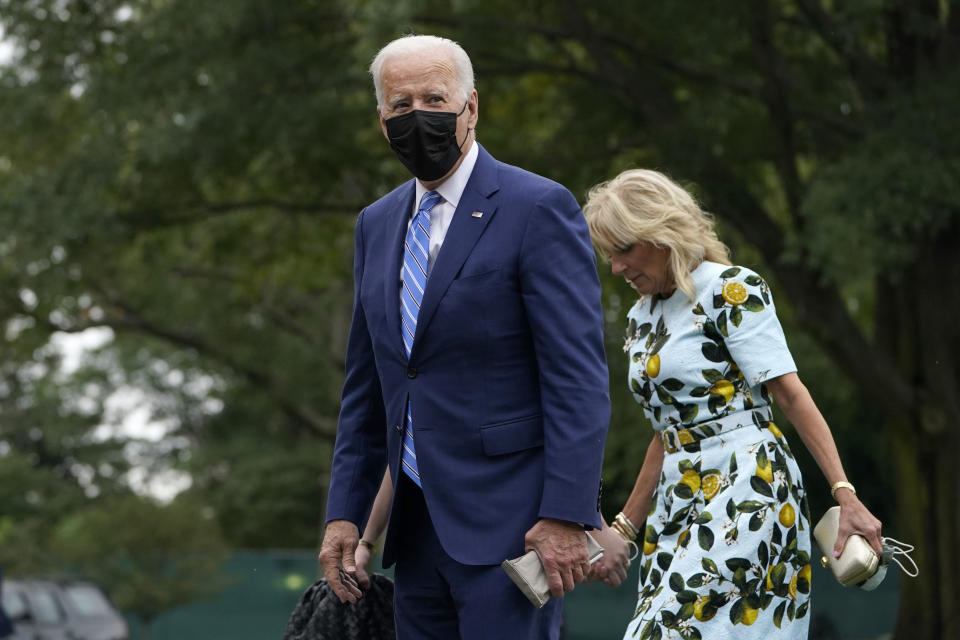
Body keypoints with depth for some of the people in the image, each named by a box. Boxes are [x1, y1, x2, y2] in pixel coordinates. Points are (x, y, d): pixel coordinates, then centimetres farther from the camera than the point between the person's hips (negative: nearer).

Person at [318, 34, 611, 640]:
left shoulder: (539, 209, -7)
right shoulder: (377, 225, 15)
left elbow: (579, 377, -12)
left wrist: (567, 515, -19)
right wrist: (345, 511, 12)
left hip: (508, 521, -7)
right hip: (419, 524, 7)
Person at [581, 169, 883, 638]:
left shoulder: (730, 290, -6)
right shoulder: (641, 320, 17)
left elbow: (791, 395, -11)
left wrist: (845, 496, -18)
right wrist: (626, 527, 20)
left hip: (746, 492, -8)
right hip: (678, 499, 8)